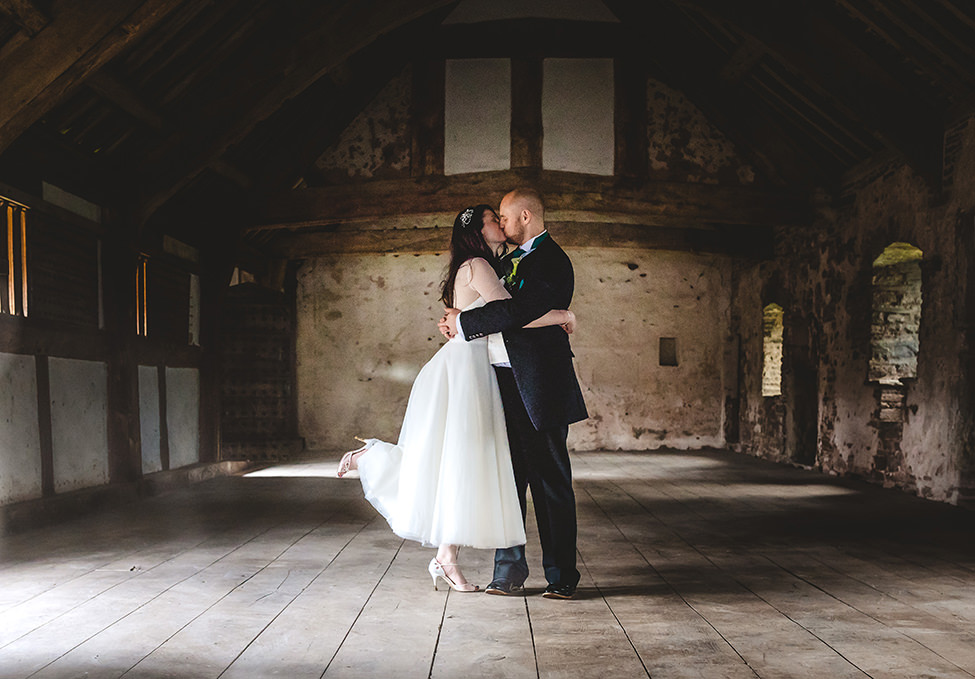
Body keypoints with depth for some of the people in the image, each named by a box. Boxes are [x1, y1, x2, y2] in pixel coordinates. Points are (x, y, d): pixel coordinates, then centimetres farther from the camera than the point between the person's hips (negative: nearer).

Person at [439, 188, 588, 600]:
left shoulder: (551, 261, -10)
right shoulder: (511, 261, 19)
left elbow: (517, 311, -22)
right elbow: (497, 306, 26)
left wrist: (463, 323, -11)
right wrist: (455, 319, 7)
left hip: (538, 388, -8)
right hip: (505, 384, 9)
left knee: (551, 481, 0)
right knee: (508, 477, 10)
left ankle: (561, 575, 11)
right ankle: (509, 570, 19)